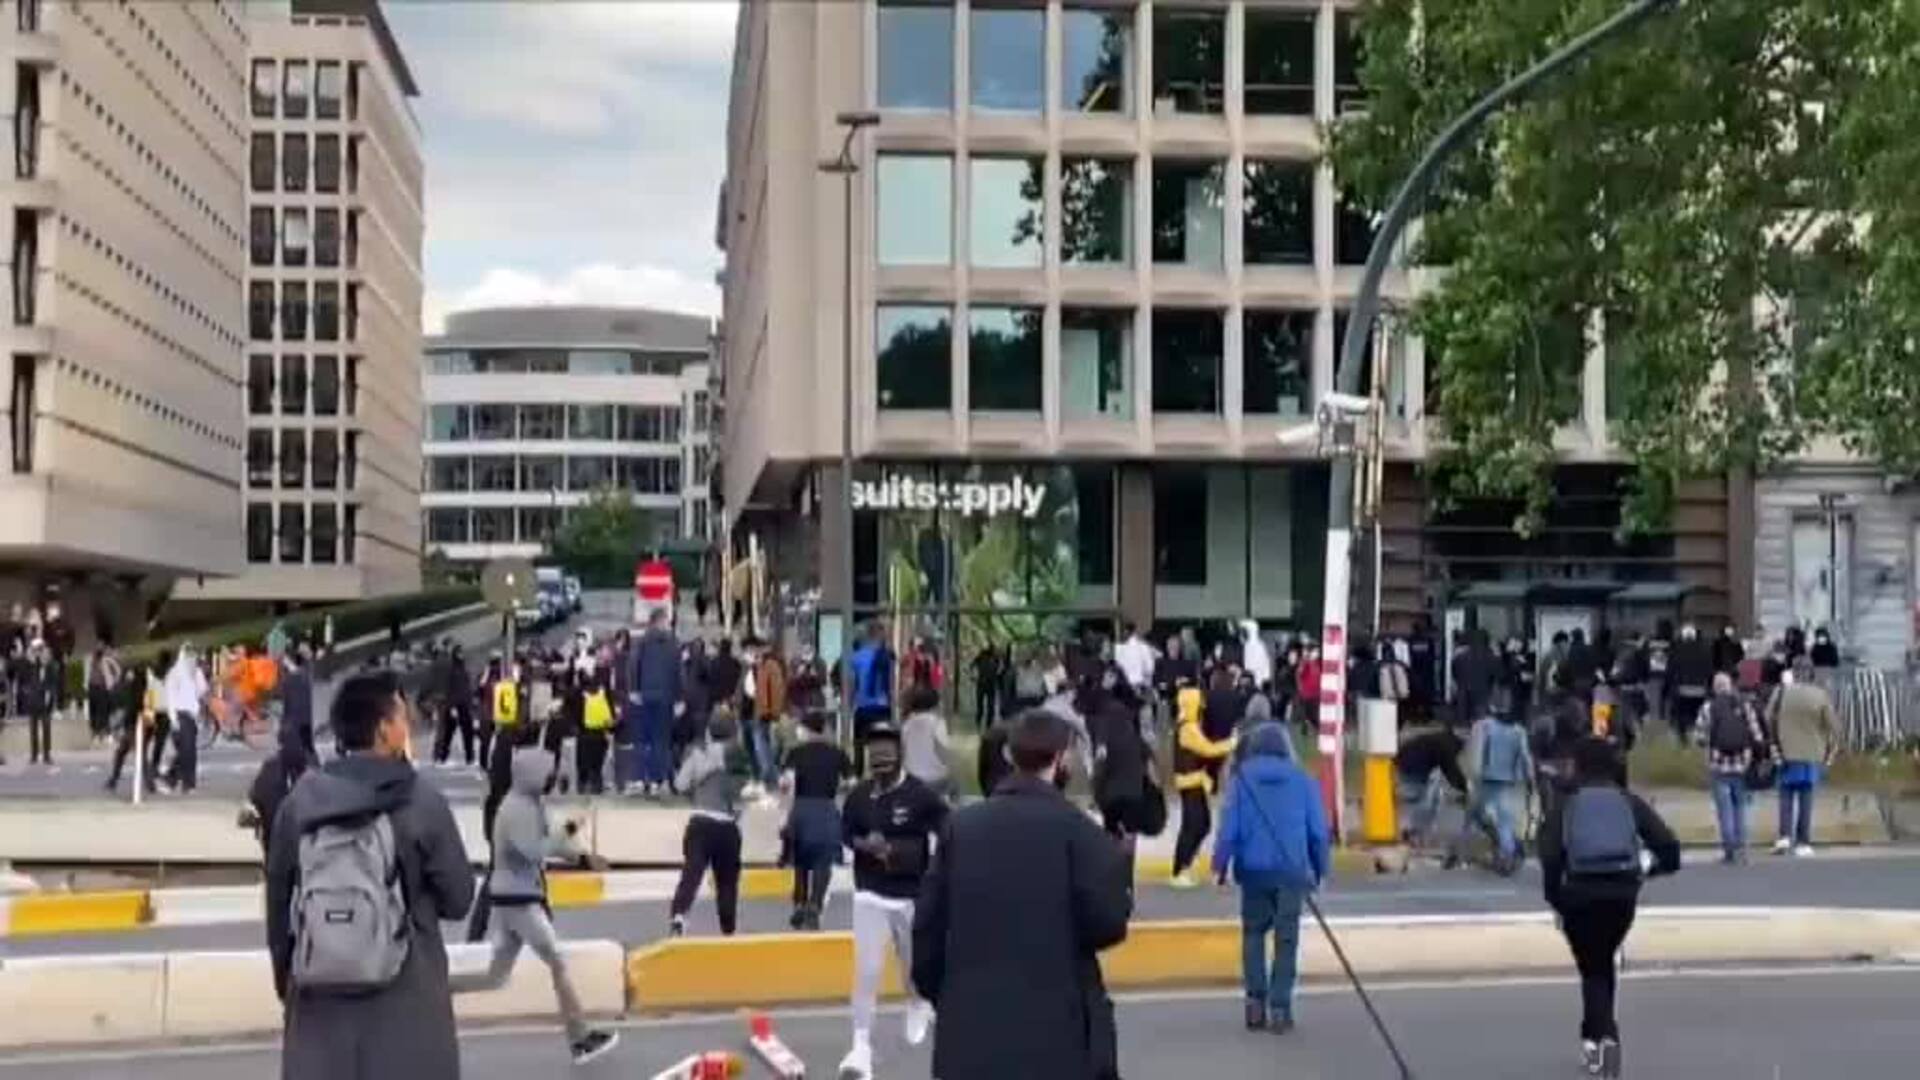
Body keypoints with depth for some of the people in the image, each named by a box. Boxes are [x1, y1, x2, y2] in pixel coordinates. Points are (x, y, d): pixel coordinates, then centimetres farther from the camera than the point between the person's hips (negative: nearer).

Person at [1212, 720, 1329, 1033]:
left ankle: (1256, 1001, 8)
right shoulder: (1302, 781, 2)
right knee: (1286, 939, 6)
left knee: (1253, 933, 16)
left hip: (1254, 869, 0)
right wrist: (1320, 869, 13)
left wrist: (1220, 865, 2)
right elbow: (1319, 831, 3)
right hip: (1291, 870, 0)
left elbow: (1229, 827, -5)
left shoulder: (1241, 779, -1)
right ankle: (1279, 1008, 3)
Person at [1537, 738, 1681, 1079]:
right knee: (1604, 962, 25)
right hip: (1621, 894, 2)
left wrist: (1555, 900, 1)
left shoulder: (1565, 807, 3)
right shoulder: (1630, 802, 6)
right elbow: (1669, 846, -3)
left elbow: (1551, 859, -10)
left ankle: (1605, 1036, -12)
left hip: (1579, 896, -2)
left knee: (1592, 970, 11)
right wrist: (1650, 866, 17)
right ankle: (1595, 1035, 32)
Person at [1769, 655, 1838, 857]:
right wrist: (1829, 752, 8)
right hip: (1812, 756, 0)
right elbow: (1833, 728, -5)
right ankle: (1803, 843, 7)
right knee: (1806, 798, 7)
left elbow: (1770, 722, -4)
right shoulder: (1820, 696, -6)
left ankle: (1785, 836, -4)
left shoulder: (1781, 693, -5)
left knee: (1786, 796, 11)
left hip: (1787, 755, 0)